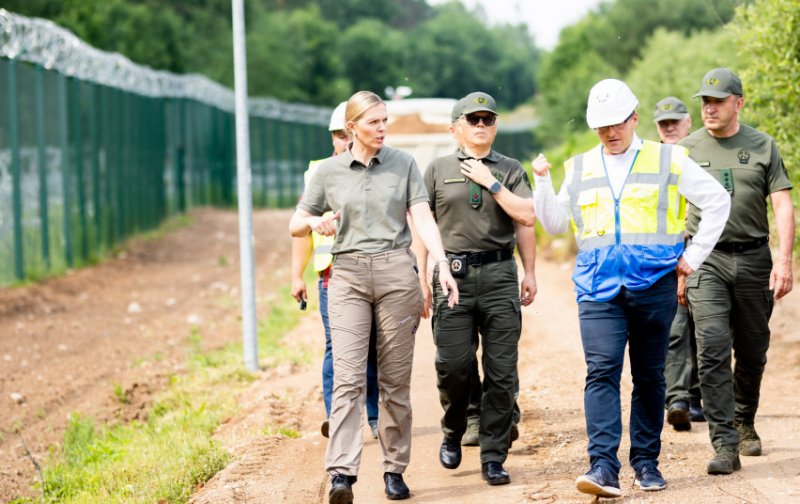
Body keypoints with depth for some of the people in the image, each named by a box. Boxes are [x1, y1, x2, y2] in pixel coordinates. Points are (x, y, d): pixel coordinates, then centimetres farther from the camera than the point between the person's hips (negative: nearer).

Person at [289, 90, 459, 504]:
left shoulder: (403, 164, 6)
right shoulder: (329, 171, 6)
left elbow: (424, 220, 0)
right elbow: (295, 225, 12)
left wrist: (442, 266, -14)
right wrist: (315, 223, -11)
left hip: (396, 272, 1)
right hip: (348, 276, 0)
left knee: (396, 377, 4)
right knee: (348, 376, -11)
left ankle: (394, 469, 13)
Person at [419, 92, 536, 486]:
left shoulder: (510, 170, 12)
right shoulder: (438, 170, 10)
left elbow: (526, 219, 0)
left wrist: (491, 183, -3)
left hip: (499, 275, 1)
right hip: (453, 274, -1)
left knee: (501, 371, -2)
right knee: (453, 365, -6)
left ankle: (494, 457, 5)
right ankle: (453, 434, 21)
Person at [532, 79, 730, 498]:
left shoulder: (668, 161, 6)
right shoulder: (579, 168, 15)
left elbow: (717, 201, 8)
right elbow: (554, 223, 20)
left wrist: (695, 255, 4)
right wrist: (542, 181, 6)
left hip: (654, 285, -1)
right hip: (599, 288, 1)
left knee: (649, 376, 6)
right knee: (601, 372, -14)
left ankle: (646, 462, 17)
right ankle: (603, 466, -20)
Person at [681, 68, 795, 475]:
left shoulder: (763, 146, 6)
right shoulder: (686, 150, 6)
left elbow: (782, 206, 2)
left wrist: (784, 260, -10)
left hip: (754, 258, 1)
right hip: (706, 258, -1)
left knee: (752, 351, 9)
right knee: (712, 350, -13)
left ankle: (745, 423, 34)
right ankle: (725, 445, -13)